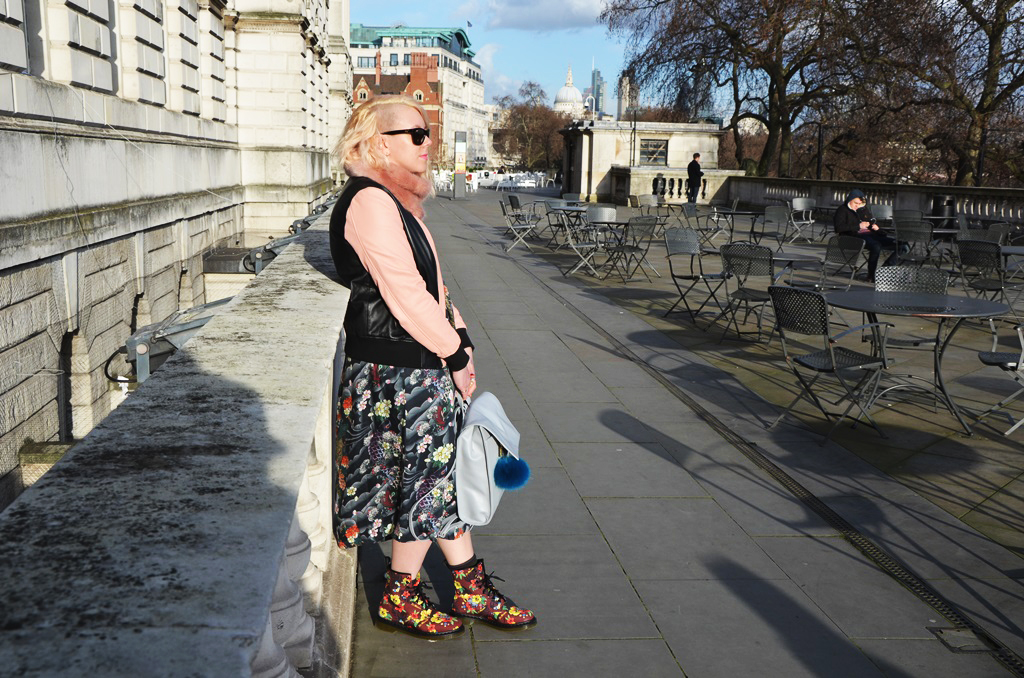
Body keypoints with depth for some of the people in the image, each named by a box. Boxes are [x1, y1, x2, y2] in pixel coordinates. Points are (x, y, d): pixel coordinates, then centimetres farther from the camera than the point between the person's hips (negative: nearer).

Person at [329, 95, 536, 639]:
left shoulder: (395, 201, 16)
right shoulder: (369, 201, -17)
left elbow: (431, 284, 17)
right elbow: (405, 296, -22)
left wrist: (459, 344, 8)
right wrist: (457, 353, -13)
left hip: (424, 365, 10)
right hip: (398, 370, -10)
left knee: (445, 474, 14)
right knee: (428, 480, 2)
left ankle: (472, 591, 26)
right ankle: (398, 599, 21)